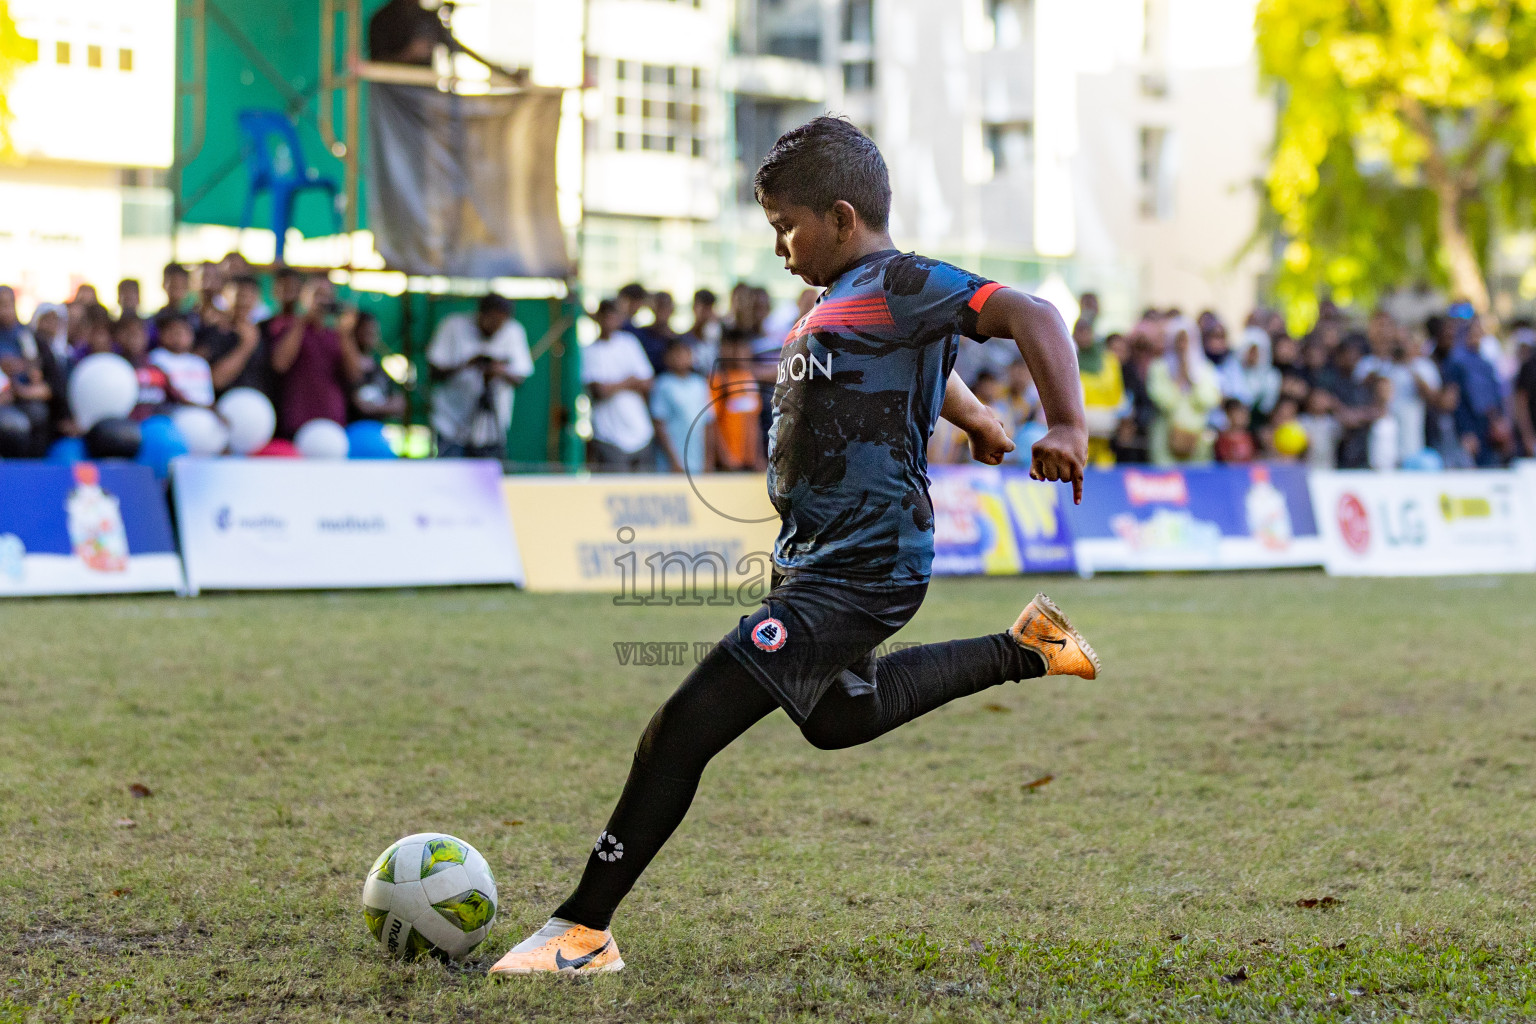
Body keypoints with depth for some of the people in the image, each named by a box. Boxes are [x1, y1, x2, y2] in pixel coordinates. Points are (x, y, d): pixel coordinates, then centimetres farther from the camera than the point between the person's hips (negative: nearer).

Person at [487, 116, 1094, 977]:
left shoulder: (899, 285, -14)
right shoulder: (852, 297, 14)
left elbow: (1031, 317, -24)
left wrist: (1069, 428, -32)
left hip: (856, 573, -11)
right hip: (823, 560, 11)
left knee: (683, 729, -15)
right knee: (836, 718, 35)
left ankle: (583, 931, -11)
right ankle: (1022, 653, 37)